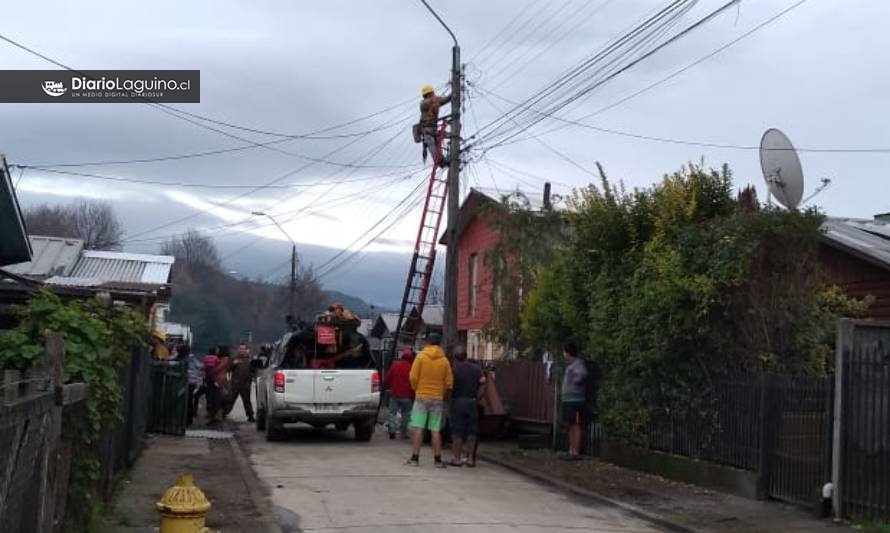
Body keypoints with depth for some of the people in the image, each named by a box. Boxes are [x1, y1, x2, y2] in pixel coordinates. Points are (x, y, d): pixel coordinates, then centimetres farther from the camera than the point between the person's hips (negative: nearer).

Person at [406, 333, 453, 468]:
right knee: (436, 430, 4)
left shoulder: (421, 356, -5)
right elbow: (449, 382, 1)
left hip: (421, 397, -2)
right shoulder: (444, 360, 2)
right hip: (437, 398, 2)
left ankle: (415, 458, 1)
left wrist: (416, 389, 10)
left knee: (419, 428, 1)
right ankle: (437, 460, 4)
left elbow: (413, 377, -8)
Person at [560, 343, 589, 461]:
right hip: (568, 399, 10)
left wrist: (575, 381, -16)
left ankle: (576, 453, -7)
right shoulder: (570, 364, 19)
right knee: (570, 426, 11)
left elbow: (582, 373, -32)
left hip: (575, 400, -10)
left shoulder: (578, 362, -10)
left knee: (576, 426, -8)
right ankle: (571, 451, 16)